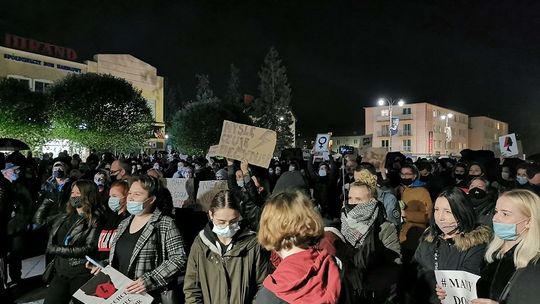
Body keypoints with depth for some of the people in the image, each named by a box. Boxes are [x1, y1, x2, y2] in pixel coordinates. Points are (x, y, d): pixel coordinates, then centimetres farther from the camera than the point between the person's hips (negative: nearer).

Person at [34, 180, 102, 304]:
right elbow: (39, 219, 16)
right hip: (60, 271, 6)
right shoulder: (65, 216, 10)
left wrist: (58, 249, -14)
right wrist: (49, 199, 7)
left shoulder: (95, 220, -9)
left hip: (81, 274, -6)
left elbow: (89, 248, -15)